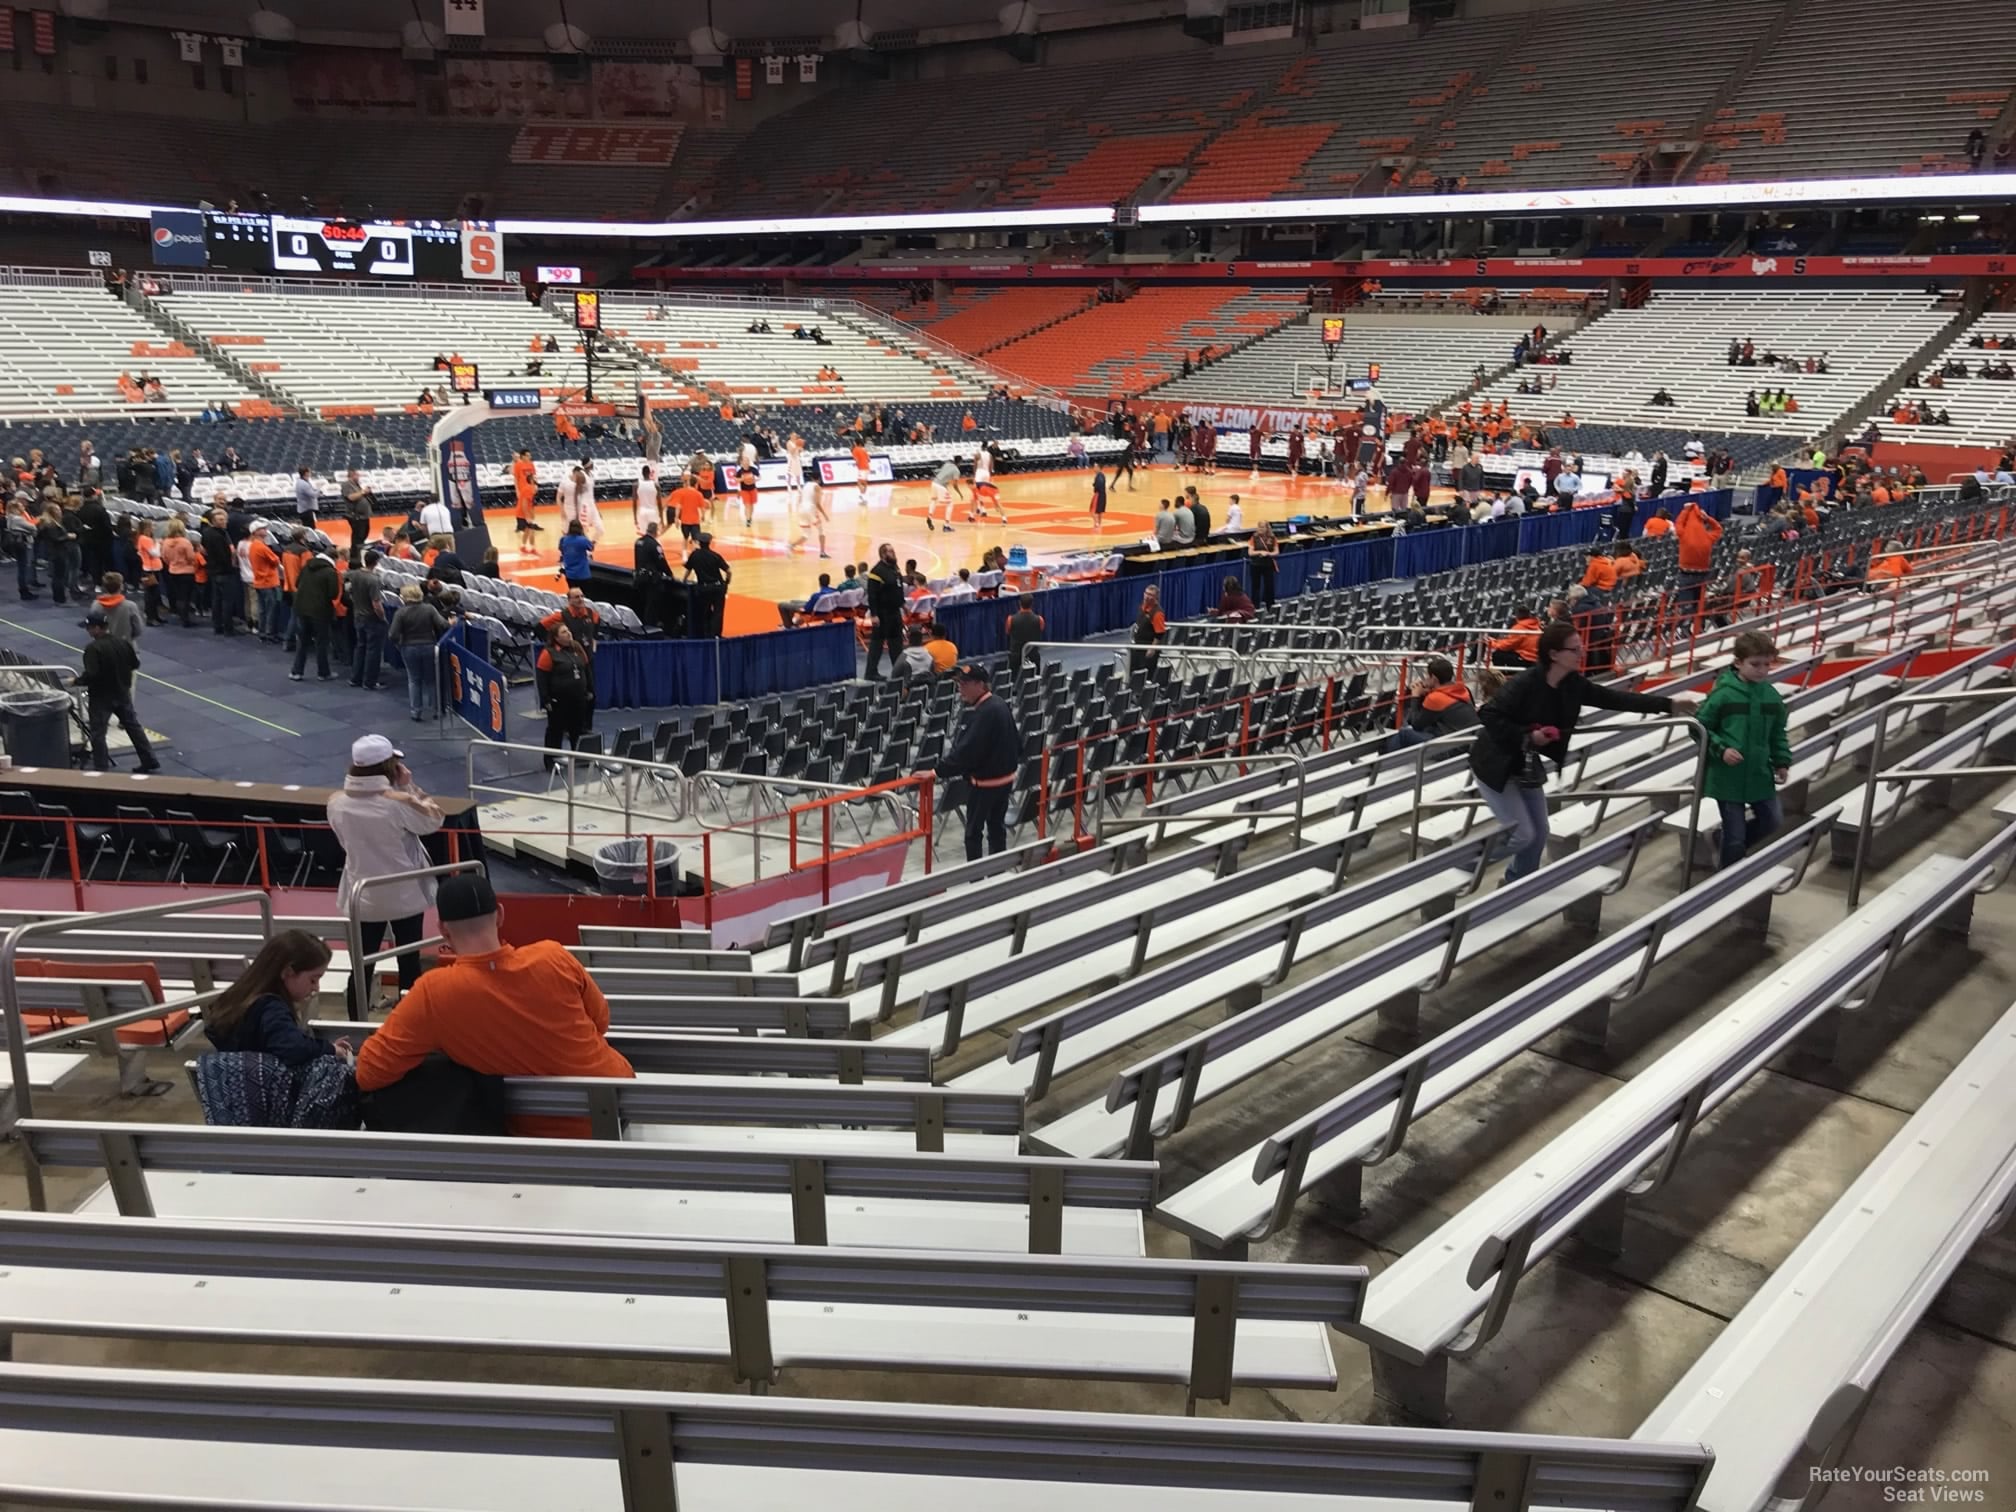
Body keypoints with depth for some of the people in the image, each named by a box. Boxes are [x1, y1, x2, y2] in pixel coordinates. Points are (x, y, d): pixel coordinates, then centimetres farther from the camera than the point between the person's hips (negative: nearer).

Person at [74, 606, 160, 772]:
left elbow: (91, 675, -27)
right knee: (133, 726, 16)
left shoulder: (93, 648, -22)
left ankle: (101, 768, 8)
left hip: (101, 697, -6)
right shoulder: (123, 643, -2)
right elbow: (135, 664, 8)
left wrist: (76, 681, -10)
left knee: (98, 733, 5)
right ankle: (149, 761, 20)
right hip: (122, 693, 6)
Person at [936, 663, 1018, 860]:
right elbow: (1015, 742, 14)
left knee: (973, 832, 1)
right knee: (997, 828, 18)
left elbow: (966, 749, -28)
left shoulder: (985, 712, -25)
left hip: (985, 781, -9)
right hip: (1005, 777, 9)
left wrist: (938, 770, -25)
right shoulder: (1000, 705, 5)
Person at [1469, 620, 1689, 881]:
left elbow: (1614, 698, -2)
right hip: (1496, 765, -8)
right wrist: (1527, 736, -28)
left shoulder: (1573, 684, -5)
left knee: (1539, 834, 11)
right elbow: (1488, 715, -28)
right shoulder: (1526, 683, -27)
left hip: (1526, 767, 8)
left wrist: (1667, 704, -4)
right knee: (1523, 834, -9)